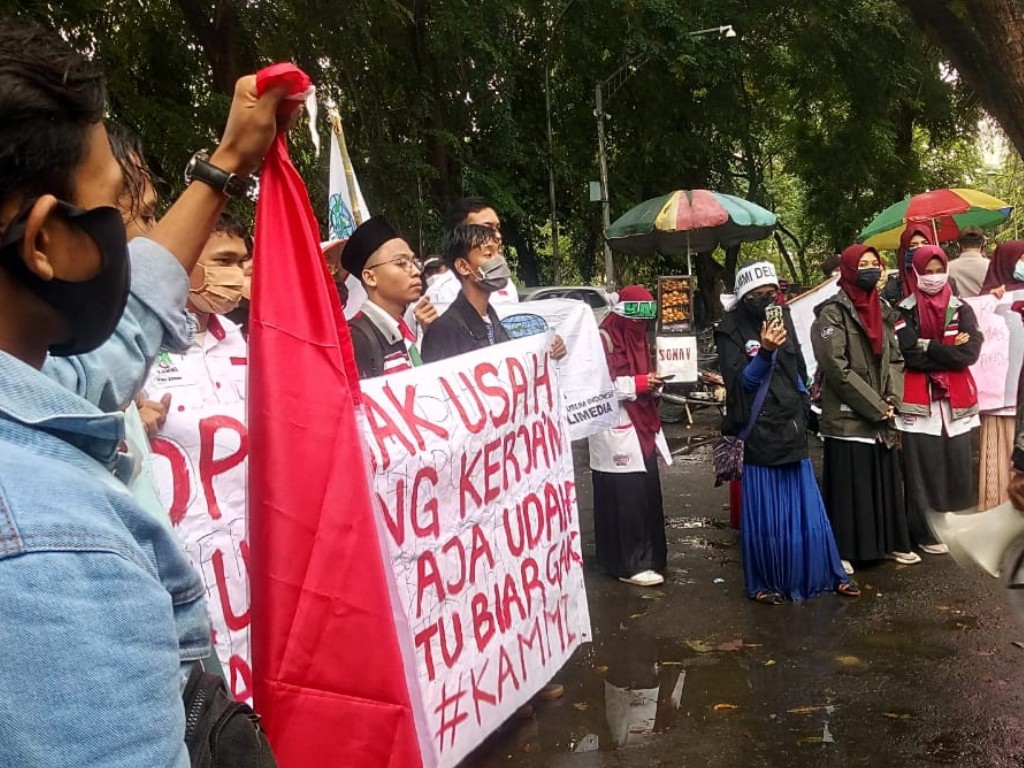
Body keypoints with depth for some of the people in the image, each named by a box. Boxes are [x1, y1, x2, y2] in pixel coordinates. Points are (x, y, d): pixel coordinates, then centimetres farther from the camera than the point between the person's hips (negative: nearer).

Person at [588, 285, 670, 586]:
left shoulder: (639, 337, 16)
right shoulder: (603, 338, -12)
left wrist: (652, 383, 3)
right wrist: (637, 384, -19)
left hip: (642, 428, 9)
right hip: (615, 431, -9)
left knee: (647, 494, 10)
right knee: (624, 498, -7)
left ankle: (646, 556, 21)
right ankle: (629, 564, 0)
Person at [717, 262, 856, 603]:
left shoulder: (783, 318, 9)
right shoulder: (730, 331, -8)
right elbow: (740, 382, -15)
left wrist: (803, 407, 16)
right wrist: (764, 352, -28)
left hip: (792, 429, 5)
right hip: (758, 433, -5)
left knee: (807, 509, 11)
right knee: (765, 514, 1)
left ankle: (827, 574, 23)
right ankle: (763, 583, 14)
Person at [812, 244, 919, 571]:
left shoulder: (882, 311, 13)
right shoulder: (832, 313, -10)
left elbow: (895, 359, 13)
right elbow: (837, 368, -16)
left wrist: (892, 400, -4)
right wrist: (876, 406, -14)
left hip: (882, 417, 7)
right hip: (848, 417, -7)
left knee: (886, 480, 12)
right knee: (848, 484, -3)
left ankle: (891, 542, 24)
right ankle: (842, 550, 6)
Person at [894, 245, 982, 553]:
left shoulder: (961, 309, 7)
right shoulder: (905, 312, 0)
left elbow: (970, 353, -7)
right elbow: (906, 356, -13)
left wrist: (929, 347, -12)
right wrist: (949, 351, -12)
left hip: (956, 401, 3)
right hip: (918, 402, -3)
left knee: (958, 468, 7)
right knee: (923, 471, 0)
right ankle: (925, 533, 10)